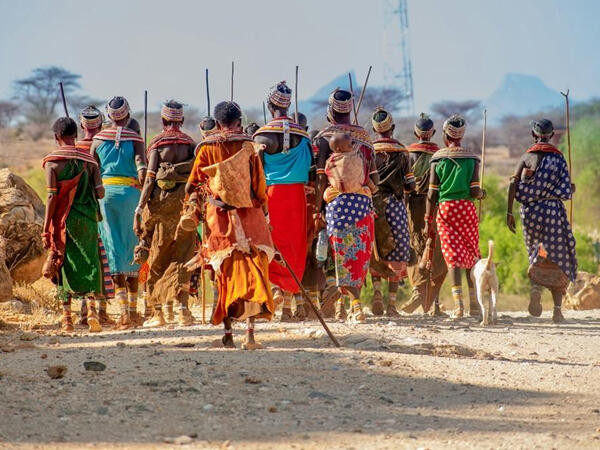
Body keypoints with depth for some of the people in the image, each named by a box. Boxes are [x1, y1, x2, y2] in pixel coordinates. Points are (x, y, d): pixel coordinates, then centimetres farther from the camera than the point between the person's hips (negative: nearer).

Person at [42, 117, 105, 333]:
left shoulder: (52, 161, -5)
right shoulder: (88, 159, 4)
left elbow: (52, 196, -11)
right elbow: (100, 192, -1)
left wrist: (46, 228, -8)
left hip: (63, 220, -2)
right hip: (87, 219, 2)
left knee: (64, 266, 7)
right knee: (88, 262, 6)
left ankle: (67, 317, 8)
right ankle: (91, 308, -14)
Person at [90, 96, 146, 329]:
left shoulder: (98, 139, 8)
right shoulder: (135, 139, 2)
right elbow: (141, 163, -14)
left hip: (104, 193, 1)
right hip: (130, 192, -1)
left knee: (114, 248, 1)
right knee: (132, 249, 9)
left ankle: (123, 310, -8)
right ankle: (133, 308, 13)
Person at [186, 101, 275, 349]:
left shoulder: (207, 148, 2)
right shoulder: (248, 147, -1)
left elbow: (193, 184, 6)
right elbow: (259, 183, 1)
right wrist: (264, 212, 12)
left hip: (219, 216, 1)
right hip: (249, 214, -1)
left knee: (225, 273, 9)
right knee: (252, 271, 0)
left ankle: (228, 333, 10)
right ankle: (250, 331, -12)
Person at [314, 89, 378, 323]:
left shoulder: (325, 136, -1)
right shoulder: (364, 135, 12)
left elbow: (321, 177, -7)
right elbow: (375, 177, 10)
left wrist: (317, 210, -5)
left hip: (338, 200, -4)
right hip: (364, 201, 4)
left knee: (345, 254, -1)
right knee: (360, 253, 11)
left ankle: (356, 305, -10)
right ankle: (341, 303, 14)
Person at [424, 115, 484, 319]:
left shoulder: (438, 159, 1)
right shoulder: (471, 159, 1)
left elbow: (432, 193, 0)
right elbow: (474, 191, -4)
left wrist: (428, 220, 5)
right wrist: (482, 193, 20)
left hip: (445, 208, -1)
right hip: (466, 207, 1)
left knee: (453, 255, 0)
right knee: (471, 253, 11)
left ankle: (458, 303, -12)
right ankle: (474, 304, 12)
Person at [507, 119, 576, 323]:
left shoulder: (527, 157, 5)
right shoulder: (558, 158, -1)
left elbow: (513, 185, -5)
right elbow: (566, 192, -6)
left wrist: (509, 212, -3)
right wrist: (572, 189, 17)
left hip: (530, 213, 2)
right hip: (553, 210, -2)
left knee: (538, 256, 20)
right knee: (558, 259, 4)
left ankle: (536, 287, -9)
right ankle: (557, 308, -5)